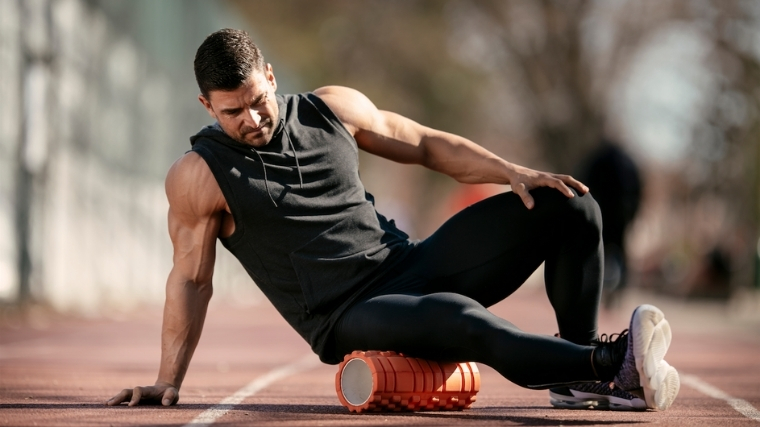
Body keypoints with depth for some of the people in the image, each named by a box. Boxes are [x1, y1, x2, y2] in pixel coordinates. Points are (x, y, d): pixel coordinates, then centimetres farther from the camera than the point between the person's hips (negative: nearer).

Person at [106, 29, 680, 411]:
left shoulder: (332, 109, 7)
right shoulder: (199, 178, -5)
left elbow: (426, 145, 15)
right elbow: (191, 280, 0)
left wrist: (513, 172, 2)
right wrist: (168, 383, -3)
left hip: (407, 265, 6)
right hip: (346, 320, -6)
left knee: (567, 205, -5)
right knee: (457, 318, -42)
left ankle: (579, 369, -3)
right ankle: (610, 364, -41)